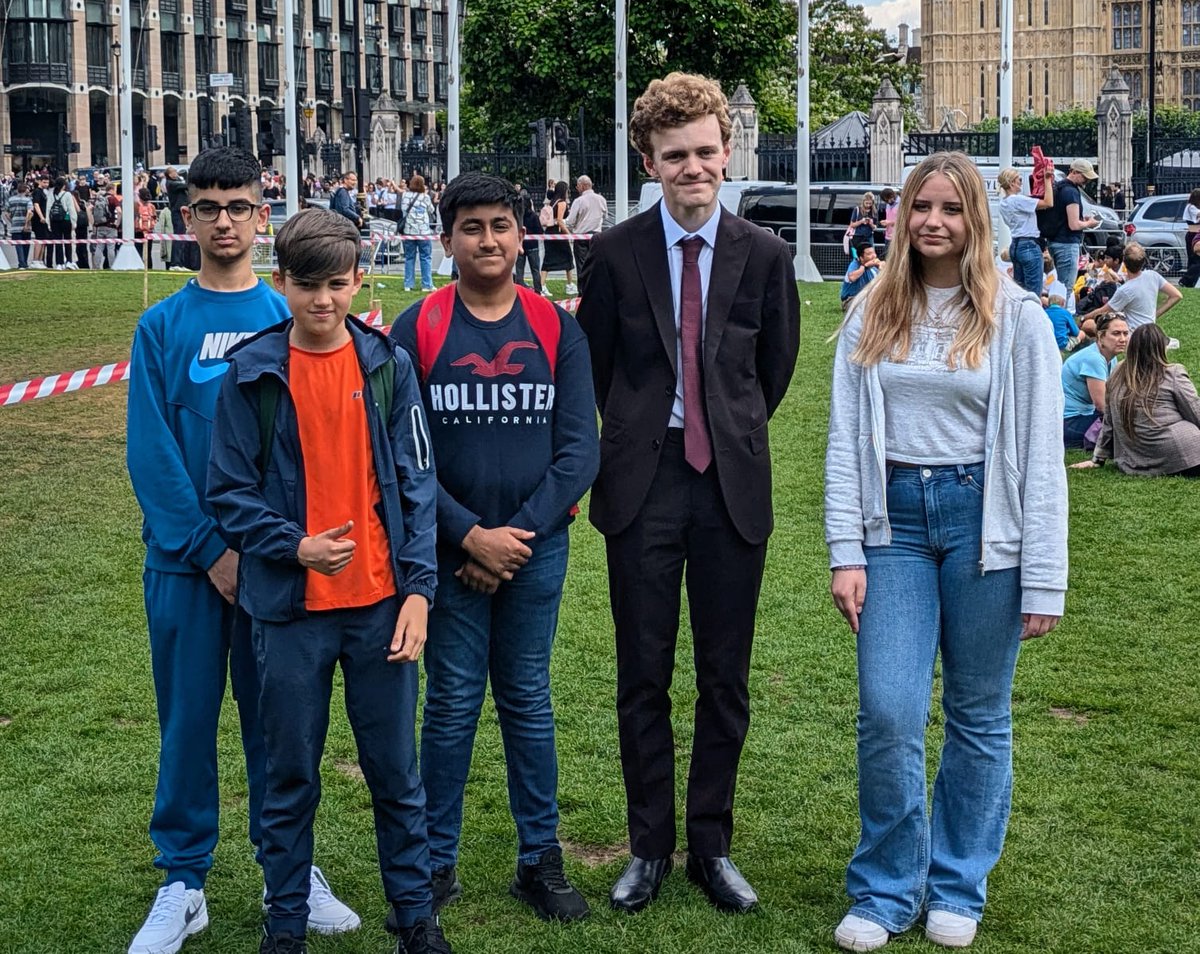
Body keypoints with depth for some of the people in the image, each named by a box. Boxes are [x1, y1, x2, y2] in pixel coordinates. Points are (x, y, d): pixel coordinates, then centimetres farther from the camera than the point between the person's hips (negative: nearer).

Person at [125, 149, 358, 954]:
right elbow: (151, 452, -3)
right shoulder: (162, 327, 2)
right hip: (186, 559, 0)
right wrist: (209, 548, -11)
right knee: (187, 714, 6)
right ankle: (184, 882, 17)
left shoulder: (291, 320, 3)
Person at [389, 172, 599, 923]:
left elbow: (580, 448, -1)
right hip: (448, 551, -1)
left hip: (537, 548, 1)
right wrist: (471, 536, -12)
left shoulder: (557, 329, 2)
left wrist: (519, 533, -10)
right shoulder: (417, 330, -2)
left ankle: (540, 860, 18)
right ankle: (437, 861, 15)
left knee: (527, 700, 9)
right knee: (453, 704, 4)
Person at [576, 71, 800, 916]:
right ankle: (650, 846, 20)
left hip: (733, 485, 1)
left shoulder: (765, 255, 0)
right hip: (643, 482, 0)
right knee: (644, 680, 7)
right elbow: (595, 367, 8)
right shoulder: (614, 253, -3)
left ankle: (712, 845, 21)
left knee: (726, 681, 8)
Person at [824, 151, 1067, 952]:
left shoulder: (1015, 317, -2)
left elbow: (1041, 455, -3)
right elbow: (845, 440, 4)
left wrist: (1043, 580, -7)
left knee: (979, 714, 8)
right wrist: (846, 553, -3)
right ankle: (886, 889, 12)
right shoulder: (872, 316, 5)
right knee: (888, 714, -6)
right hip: (894, 519, 1)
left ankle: (958, 887, 25)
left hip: (982, 519, -1)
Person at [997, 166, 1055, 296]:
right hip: (1029, 246, -9)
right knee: (1034, 291, -7)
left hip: (1015, 245, 9)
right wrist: (1048, 180, -12)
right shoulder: (1017, 200, -16)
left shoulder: (1004, 203, 11)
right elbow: (1048, 203, -18)